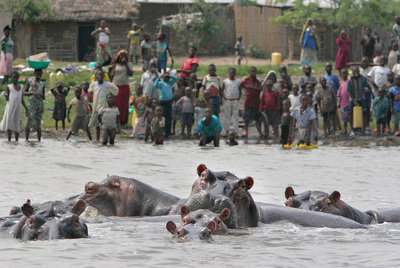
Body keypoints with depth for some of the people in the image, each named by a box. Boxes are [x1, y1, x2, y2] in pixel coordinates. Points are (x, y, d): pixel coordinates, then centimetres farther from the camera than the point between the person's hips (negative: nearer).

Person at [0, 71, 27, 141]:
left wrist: (26, 108, 13)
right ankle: (9, 141, -3)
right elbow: (7, 99, 0)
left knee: (16, 125, 3)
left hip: (18, 108, 3)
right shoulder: (9, 87, 3)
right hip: (10, 107, -3)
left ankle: (16, 141, 8)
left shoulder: (21, 87, 13)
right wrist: (6, 96, -23)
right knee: (9, 125, -6)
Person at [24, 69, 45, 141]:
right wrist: (32, 93, -17)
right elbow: (24, 93, -1)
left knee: (38, 124, 0)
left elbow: (44, 97, 12)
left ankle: (39, 140, 2)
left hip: (40, 105, 2)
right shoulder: (30, 82, 2)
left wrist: (41, 95, -11)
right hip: (31, 104, -2)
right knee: (28, 122, -7)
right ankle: (27, 139, -2)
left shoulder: (42, 84, 8)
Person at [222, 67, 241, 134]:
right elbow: (222, 91, 8)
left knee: (235, 116, -2)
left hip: (235, 101, 0)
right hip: (228, 100, 0)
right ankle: (227, 130, 10)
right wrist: (224, 97, -4)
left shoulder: (238, 81, 6)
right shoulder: (225, 81, 4)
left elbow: (240, 91, 12)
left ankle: (235, 131, 0)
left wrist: (238, 98, -1)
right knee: (227, 115, 2)